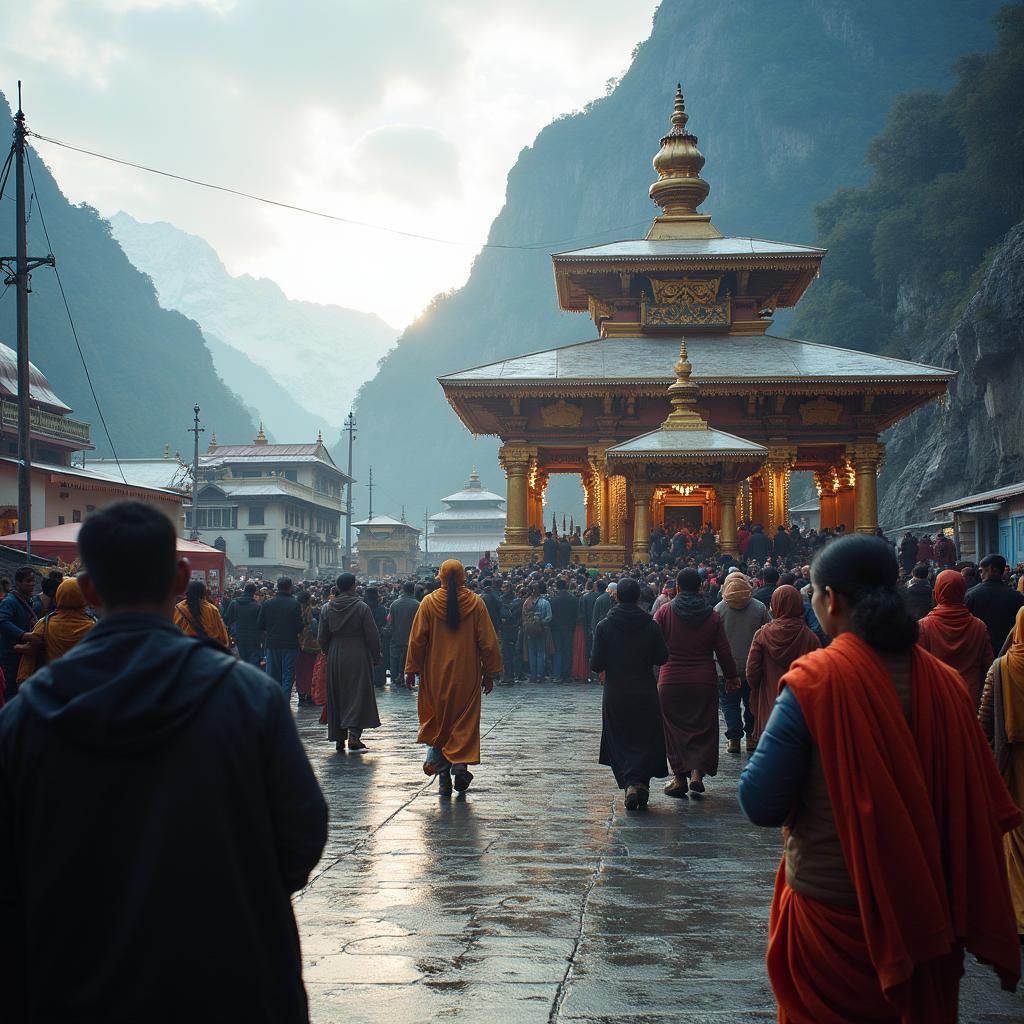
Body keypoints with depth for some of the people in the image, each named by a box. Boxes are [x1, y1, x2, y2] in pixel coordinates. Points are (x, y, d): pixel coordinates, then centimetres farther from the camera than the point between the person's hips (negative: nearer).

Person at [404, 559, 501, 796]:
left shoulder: (429, 603, -4)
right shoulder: (475, 603, -4)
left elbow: (417, 639, -3)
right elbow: (487, 641, -3)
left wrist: (411, 670, 4)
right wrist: (490, 673, 5)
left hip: (435, 674, 0)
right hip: (467, 674, 0)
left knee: (436, 723, 10)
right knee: (465, 722, 9)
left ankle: (443, 776, 7)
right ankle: (460, 767, -3)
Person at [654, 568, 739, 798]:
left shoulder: (664, 612, -4)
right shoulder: (712, 616, 1)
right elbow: (723, 652, 3)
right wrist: (732, 676, 16)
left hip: (671, 681, -1)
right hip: (704, 682, 1)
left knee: (674, 728, 8)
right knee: (703, 727, 10)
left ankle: (679, 777, 6)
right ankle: (697, 772, -2)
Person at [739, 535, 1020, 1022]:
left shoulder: (814, 682, -19)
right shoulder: (945, 684, -7)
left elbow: (761, 805, -18)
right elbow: (984, 810, -1)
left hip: (832, 912, -3)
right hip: (927, 913, 4)